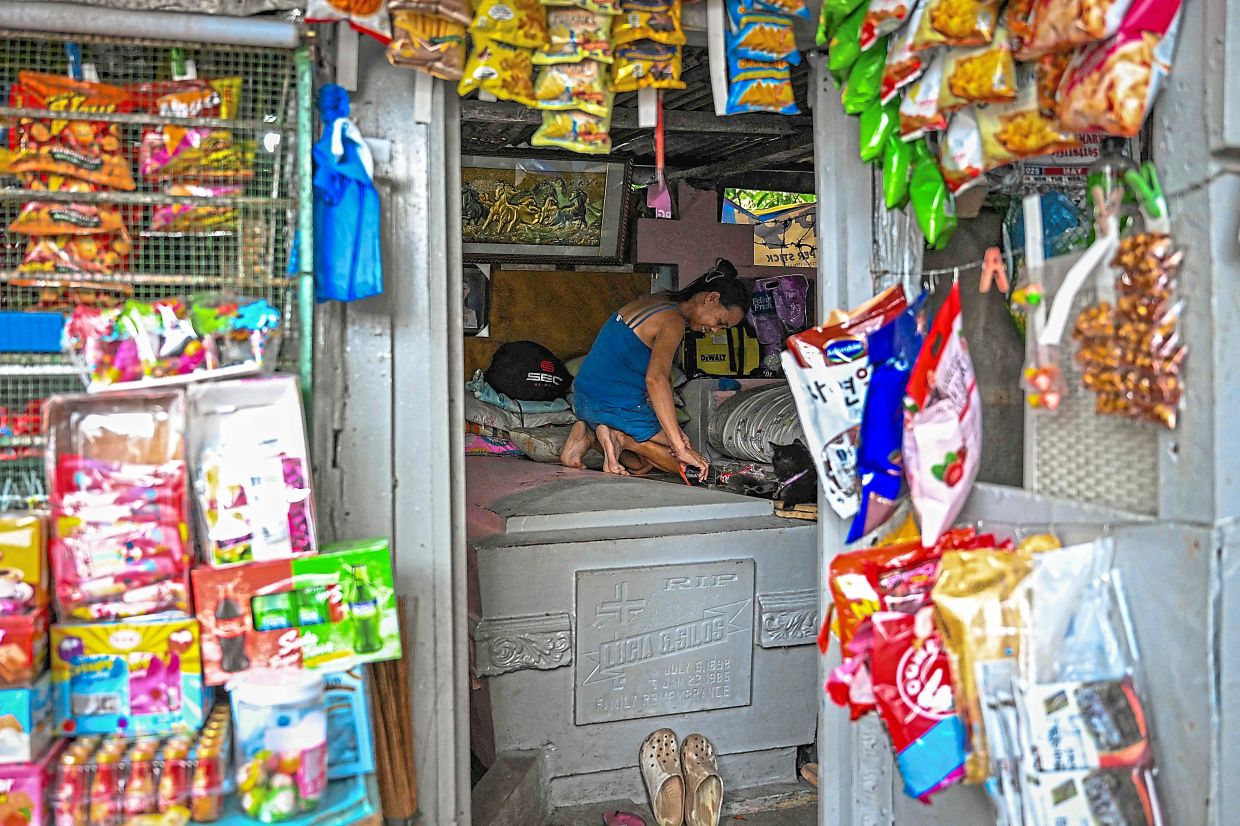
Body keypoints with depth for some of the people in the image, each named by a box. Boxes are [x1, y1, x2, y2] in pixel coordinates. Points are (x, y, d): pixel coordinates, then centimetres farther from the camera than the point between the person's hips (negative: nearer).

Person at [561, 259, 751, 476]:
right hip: (620, 407, -9)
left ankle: (588, 436, 5)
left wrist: (672, 428, 2)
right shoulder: (673, 322, -18)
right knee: (689, 463, 4)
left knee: (641, 466, 26)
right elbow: (655, 379, -33)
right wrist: (680, 448, -36)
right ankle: (622, 438, -12)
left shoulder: (656, 300, 11)